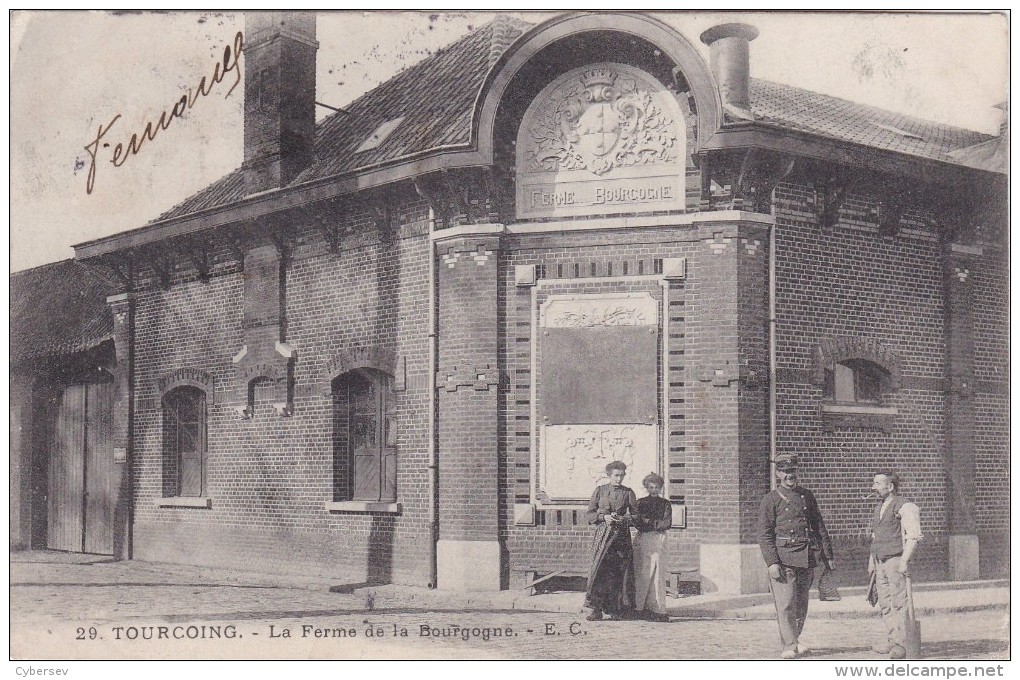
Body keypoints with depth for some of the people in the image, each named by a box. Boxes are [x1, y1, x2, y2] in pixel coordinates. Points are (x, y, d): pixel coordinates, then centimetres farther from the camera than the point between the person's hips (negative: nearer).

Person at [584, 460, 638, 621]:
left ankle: (618, 610, 6)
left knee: (620, 571, -3)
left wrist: (623, 519, -11)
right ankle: (597, 610, -9)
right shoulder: (600, 490, 8)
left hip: (621, 535, 1)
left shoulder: (628, 493, 8)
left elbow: (636, 516, 8)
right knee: (600, 570, -9)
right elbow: (590, 514, 8)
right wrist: (604, 517, -9)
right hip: (603, 534, 0)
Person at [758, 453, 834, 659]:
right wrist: (772, 562, -16)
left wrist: (828, 555, 12)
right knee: (786, 603, -8)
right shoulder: (771, 500, -1)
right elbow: (764, 535, -6)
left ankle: (792, 640, 23)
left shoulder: (807, 496, 14)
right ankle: (790, 645, -6)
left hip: (807, 557, 5)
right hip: (784, 558, -5)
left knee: (801, 603, 10)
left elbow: (819, 527, 18)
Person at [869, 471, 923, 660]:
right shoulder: (879, 508, 18)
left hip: (896, 561, -8)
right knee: (885, 605, 8)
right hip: (881, 563, 8)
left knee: (899, 603, -8)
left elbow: (914, 536, -14)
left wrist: (904, 561, -20)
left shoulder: (904, 507, -9)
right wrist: (871, 561, 21)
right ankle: (892, 640, 14)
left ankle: (902, 644, -6)